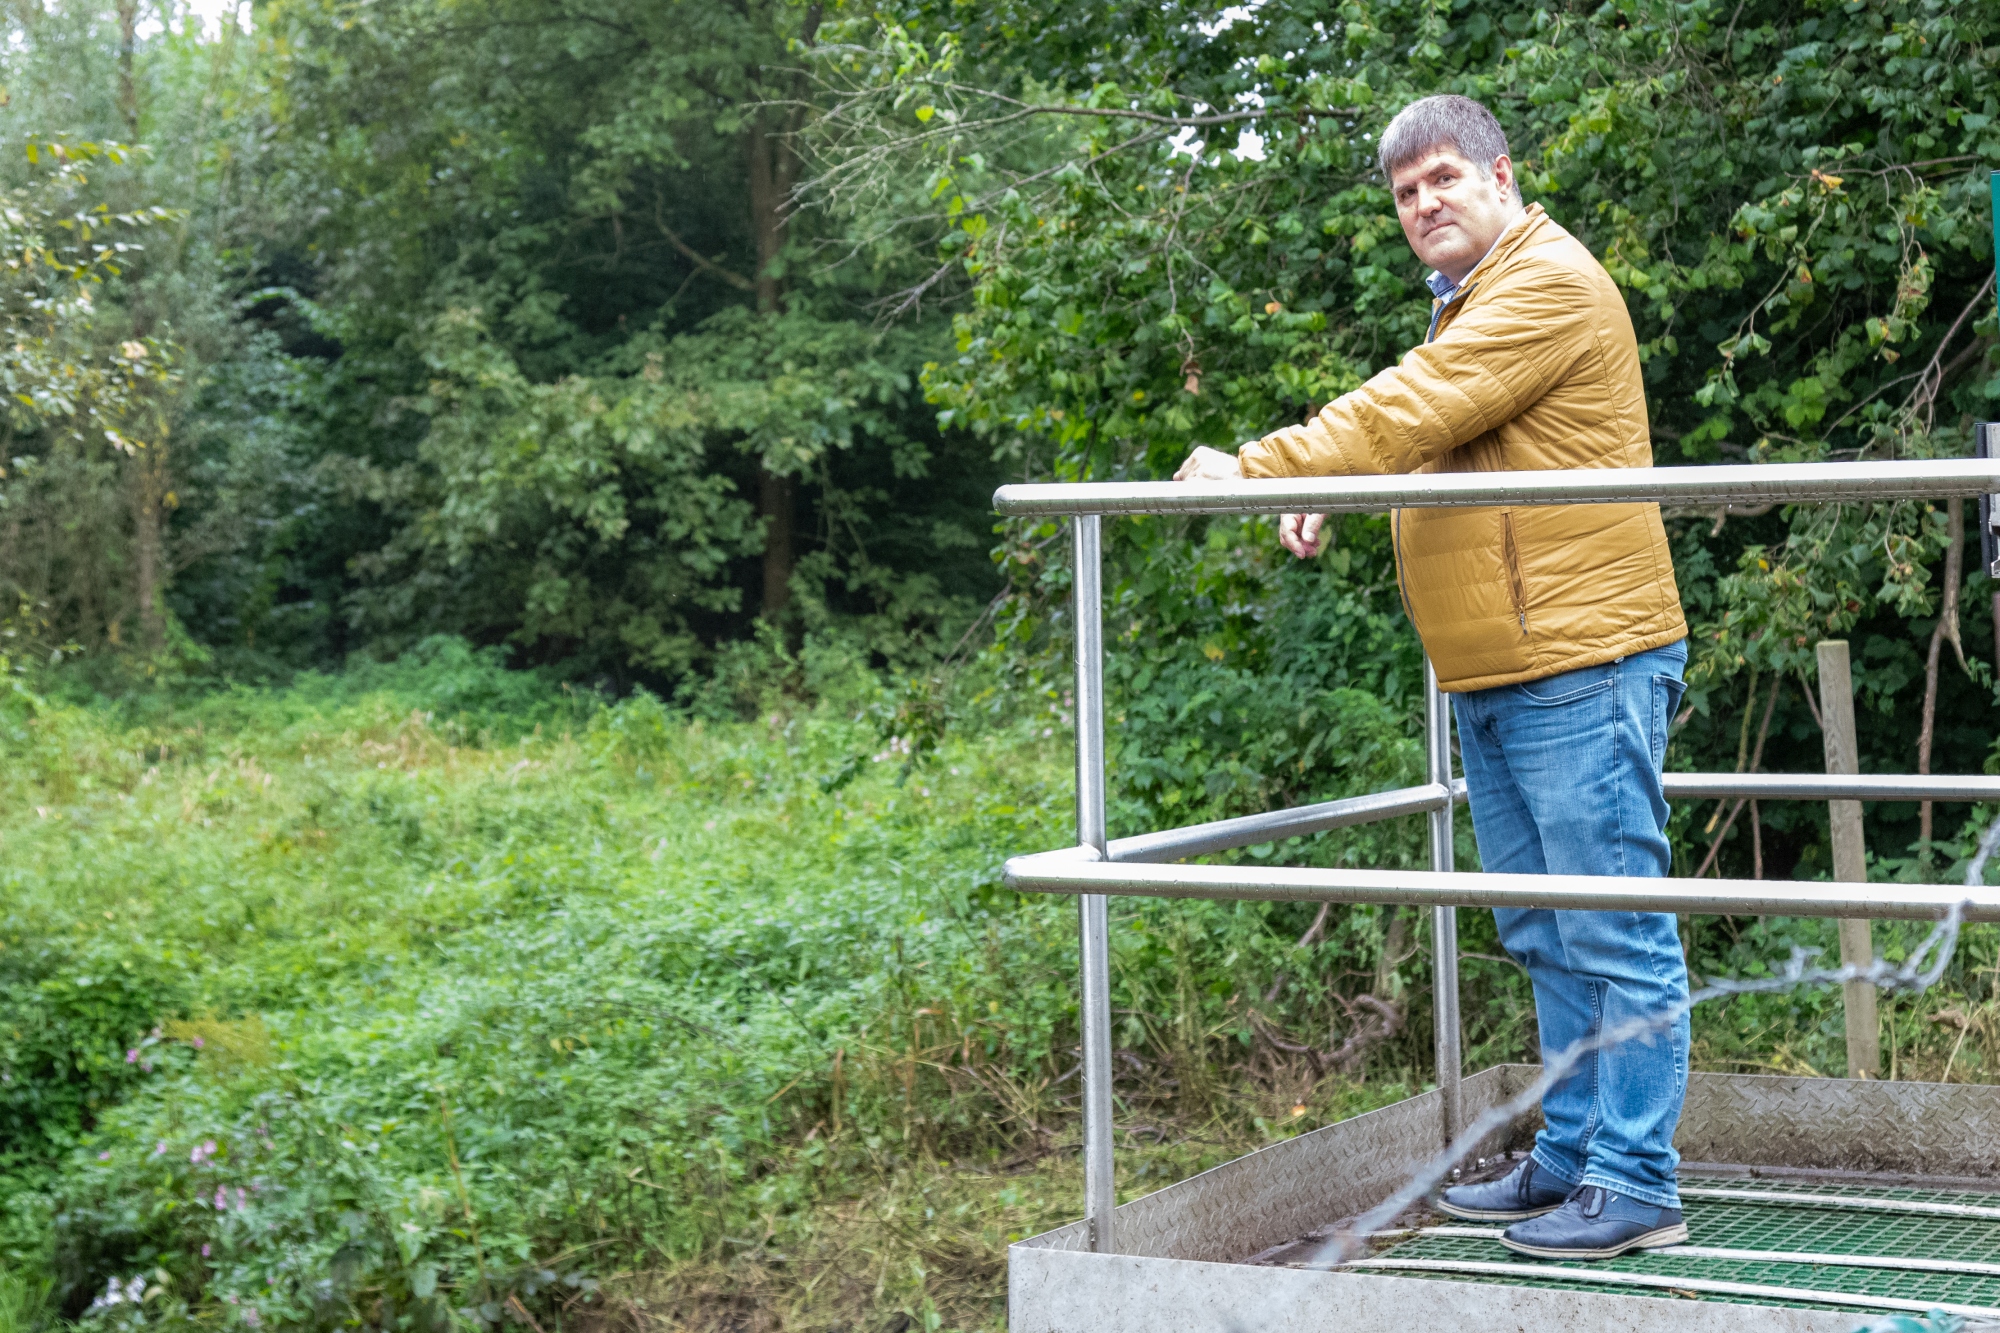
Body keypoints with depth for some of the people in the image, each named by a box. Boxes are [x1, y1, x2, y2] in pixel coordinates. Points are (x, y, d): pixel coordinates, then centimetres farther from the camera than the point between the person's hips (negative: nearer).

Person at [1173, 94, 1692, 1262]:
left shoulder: (1548, 283, -11)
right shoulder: (1472, 304, 22)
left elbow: (1408, 414, -18)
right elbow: (1428, 446, 27)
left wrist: (1258, 469, -13)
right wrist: (1329, 500, 10)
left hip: (1580, 665, -10)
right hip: (1494, 681, 10)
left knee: (1614, 931, -6)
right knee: (1548, 937, 15)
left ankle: (1637, 1185, -3)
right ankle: (1569, 1157, 24)